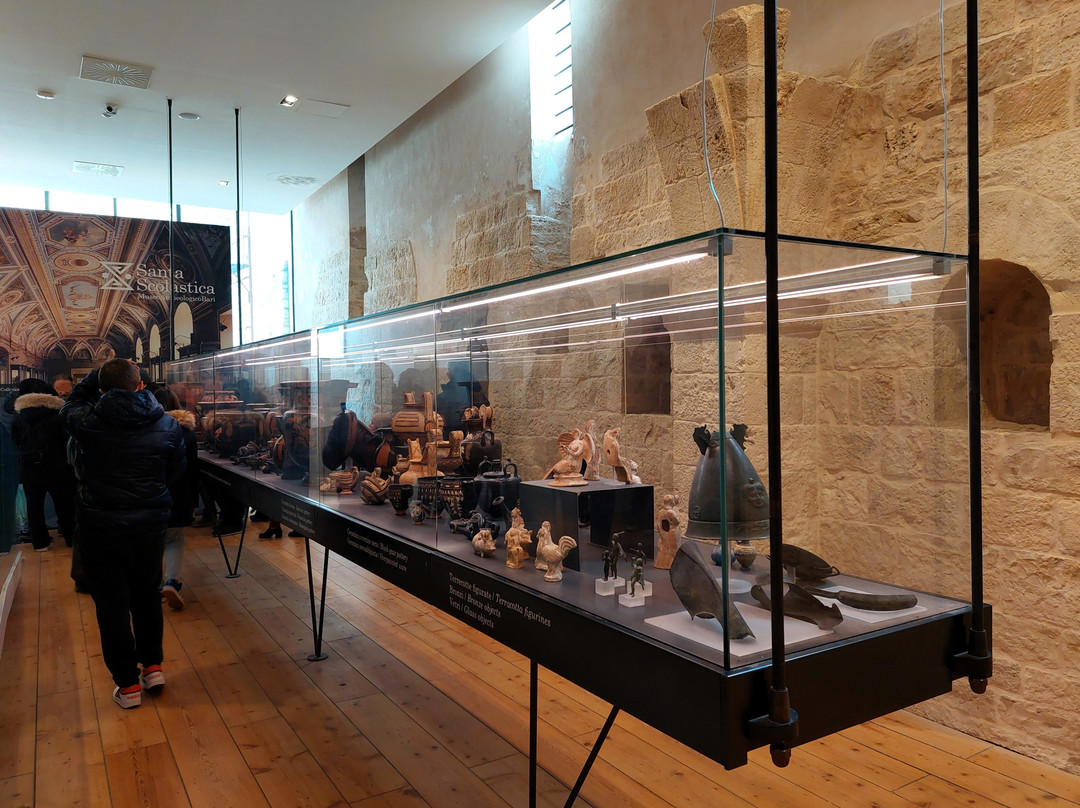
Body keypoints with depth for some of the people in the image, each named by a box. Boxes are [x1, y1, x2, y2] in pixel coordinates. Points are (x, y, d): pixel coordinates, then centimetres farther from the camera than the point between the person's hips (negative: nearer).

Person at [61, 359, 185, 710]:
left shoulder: (86, 422, -12)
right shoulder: (167, 426, -8)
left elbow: (71, 404, 12)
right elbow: (178, 470, 6)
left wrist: (99, 375, 12)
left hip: (99, 526, -1)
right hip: (150, 525, 2)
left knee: (112, 604, 9)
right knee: (147, 596, 21)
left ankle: (127, 684, 16)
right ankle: (152, 665, 27)